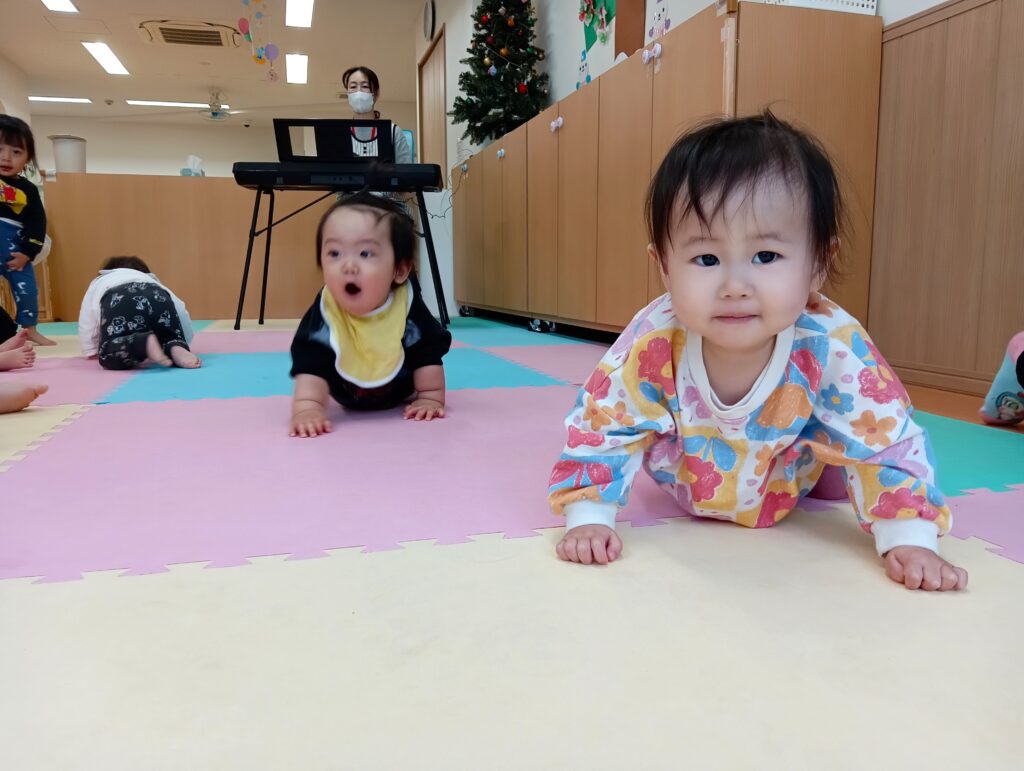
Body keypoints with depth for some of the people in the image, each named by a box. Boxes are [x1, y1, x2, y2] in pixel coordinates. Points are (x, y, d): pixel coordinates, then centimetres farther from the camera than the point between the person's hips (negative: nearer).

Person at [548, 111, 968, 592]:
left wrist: (910, 542, -30)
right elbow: (602, 427, -28)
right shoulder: (652, 345, -39)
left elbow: (887, 441, -27)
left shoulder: (834, 348, -38)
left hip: (793, 484, 1)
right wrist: (589, 519, -33)